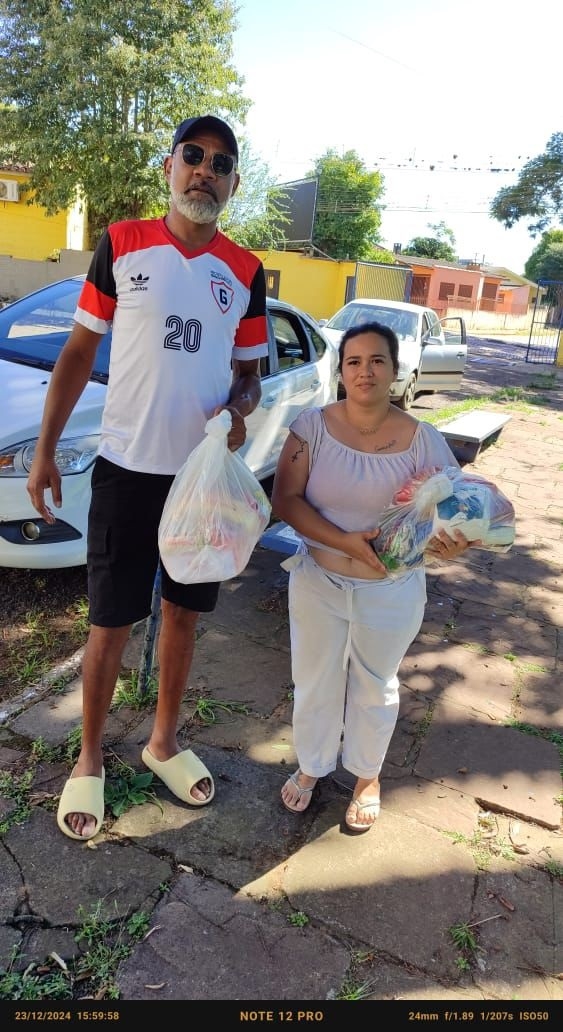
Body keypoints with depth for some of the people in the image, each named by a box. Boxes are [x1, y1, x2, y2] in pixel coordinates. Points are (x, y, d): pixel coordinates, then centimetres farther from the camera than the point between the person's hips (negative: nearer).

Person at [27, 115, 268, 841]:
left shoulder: (245, 271, 5)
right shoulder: (121, 245, -1)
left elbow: (248, 371, 11)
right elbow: (78, 352, 2)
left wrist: (240, 409, -13)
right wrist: (44, 451, -4)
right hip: (127, 469, -2)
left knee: (183, 613, 14)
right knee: (111, 624, 5)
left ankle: (163, 743, 35)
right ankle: (88, 762, 27)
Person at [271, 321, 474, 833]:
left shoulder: (422, 440, -11)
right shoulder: (313, 425, -9)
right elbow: (285, 499, -13)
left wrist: (453, 541, -32)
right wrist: (344, 541, -25)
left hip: (391, 592, 0)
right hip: (317, 582, 1)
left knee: (375, 688, 19)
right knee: (314, 681, 18)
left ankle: (368, 777, 45)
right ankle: (311, 767, 45)